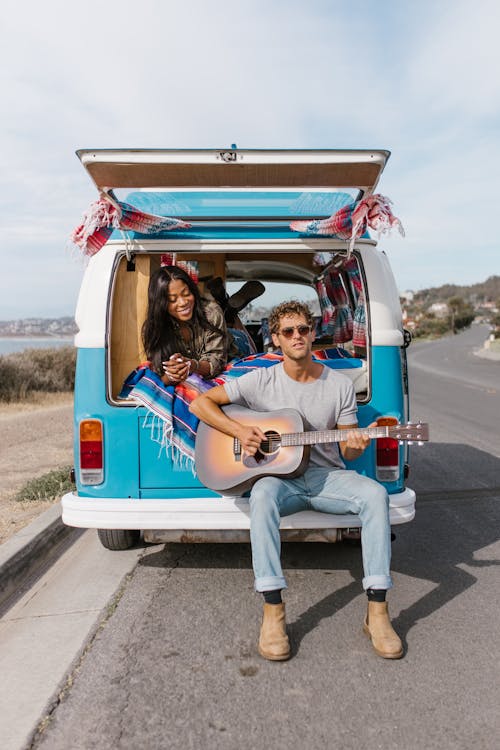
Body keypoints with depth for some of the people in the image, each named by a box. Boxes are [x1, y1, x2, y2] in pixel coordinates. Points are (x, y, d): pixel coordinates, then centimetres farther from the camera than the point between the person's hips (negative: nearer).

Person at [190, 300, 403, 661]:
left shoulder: (340, 384, 3)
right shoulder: (261, 381, -1)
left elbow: (346, 447, 9)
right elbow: (200, 403, 0)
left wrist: (354, 447, -16)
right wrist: (239, 430, -13)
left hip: (327, 476, 2)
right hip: (278, 475, -1)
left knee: (375, 493, -27)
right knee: (262, 496, -36)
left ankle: (377, 611, -22)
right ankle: (273, 611, -31)